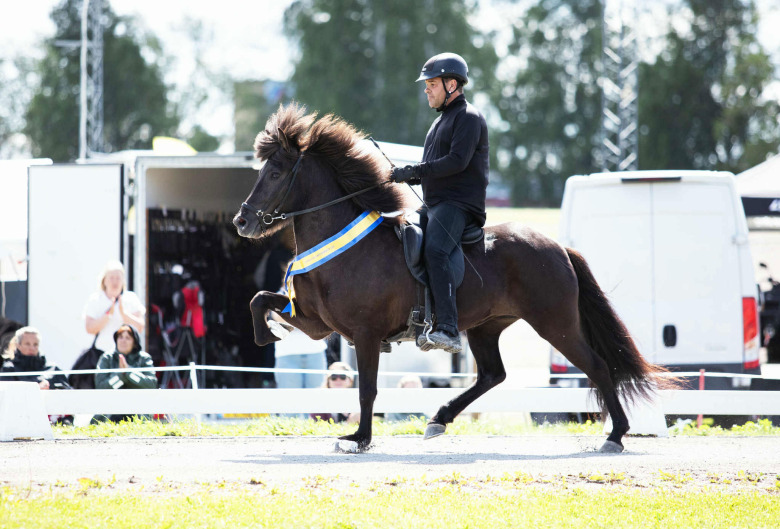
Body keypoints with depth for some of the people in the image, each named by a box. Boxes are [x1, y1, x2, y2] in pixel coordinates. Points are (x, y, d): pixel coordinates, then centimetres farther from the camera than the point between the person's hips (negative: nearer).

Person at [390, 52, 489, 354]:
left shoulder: (468, 118, -6)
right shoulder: (441, 121, 26)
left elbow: (457, 161, -20)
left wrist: (412, 171, -20)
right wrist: (406, 177, 8)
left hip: (459, 204, -11)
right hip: (433, 205, 11)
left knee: (434, 251, -32)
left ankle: (448, 330, -41)